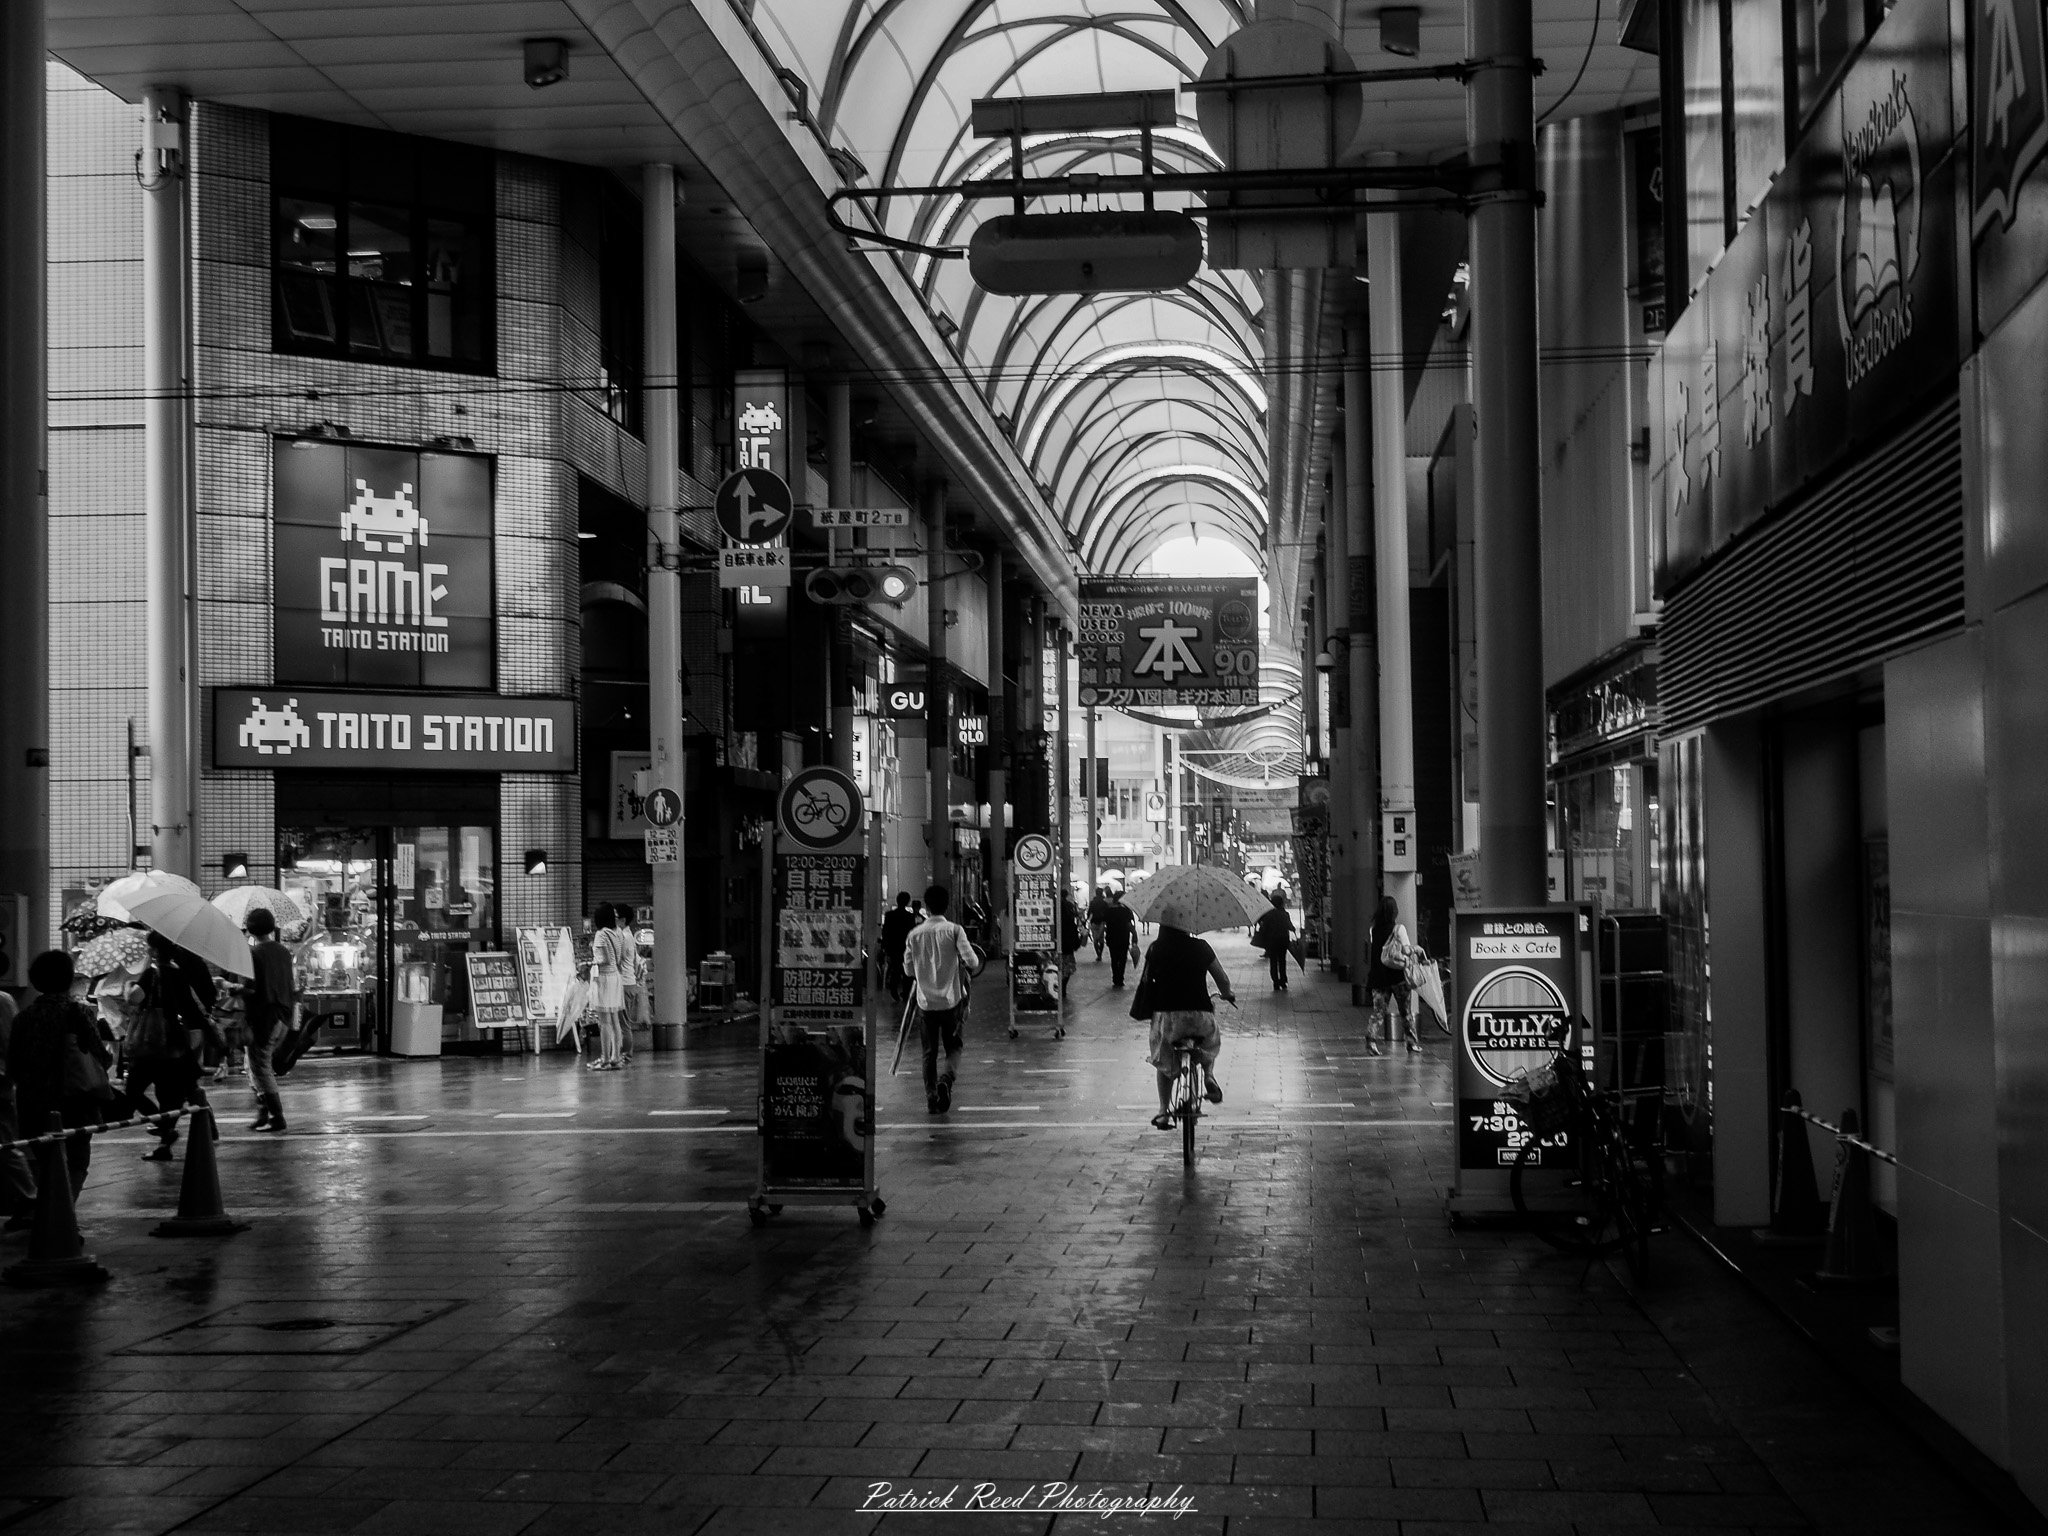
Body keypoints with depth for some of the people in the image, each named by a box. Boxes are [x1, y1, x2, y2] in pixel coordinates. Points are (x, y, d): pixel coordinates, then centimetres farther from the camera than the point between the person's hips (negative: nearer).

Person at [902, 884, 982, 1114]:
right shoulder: (954, 930, -8)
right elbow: (972, 960, -14)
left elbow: (909, 966, 5)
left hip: (926, 1001, 2)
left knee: (929, 1052, 11)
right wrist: (969, 971, 8)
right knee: (953, 1047, 13)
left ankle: (931, 1099, 7)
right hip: (952, 1000, -2)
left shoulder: (915, 934, 0)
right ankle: (946, 1078, -15)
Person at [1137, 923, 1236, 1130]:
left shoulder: (1155, 949, 3)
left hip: (1165, 1014, 0)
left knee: (1164, 1063, 22)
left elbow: (1146, 982, 9)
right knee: (1210, 1044, 33)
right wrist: (1227, 994, 28)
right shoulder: (1200, 947, 2)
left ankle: (1164, 1111, 14)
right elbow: (1223, 979, 6)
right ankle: (1209, 1074, 8)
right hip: (1200, 1015, 0)